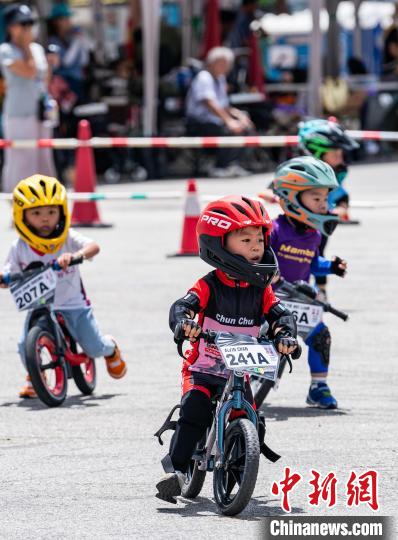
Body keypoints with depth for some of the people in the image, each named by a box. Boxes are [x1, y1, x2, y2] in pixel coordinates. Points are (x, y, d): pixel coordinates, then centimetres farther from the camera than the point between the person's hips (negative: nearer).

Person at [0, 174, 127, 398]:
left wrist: (75, 255, -49)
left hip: (73, 304, -1)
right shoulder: (20, 247, -6)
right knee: (26, 346, -20)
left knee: (94, 348, -4)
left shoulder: (68, 238, -13)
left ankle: (111, 349, 36)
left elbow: (93, 247, -29)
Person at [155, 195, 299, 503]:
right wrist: (184, 322, -46)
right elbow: (182, 305, -22)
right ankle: (176, 468, -26)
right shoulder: (210, 286, -9)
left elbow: (280, 315, -8)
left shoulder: (261, 290, 2)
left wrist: (285, 334, -31)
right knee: (194, 409, -28)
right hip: (203, 369, -3)